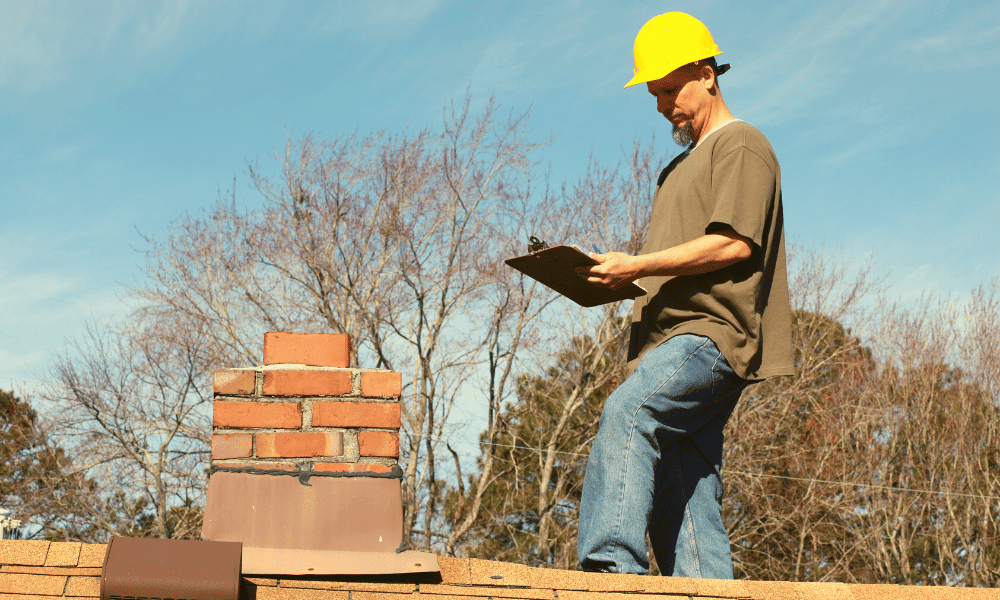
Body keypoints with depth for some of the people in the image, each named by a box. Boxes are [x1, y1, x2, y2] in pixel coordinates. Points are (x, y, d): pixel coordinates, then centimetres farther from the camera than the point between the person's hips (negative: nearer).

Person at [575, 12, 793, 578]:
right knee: (679, 492, 1)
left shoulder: (742, 146, 3)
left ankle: (611, 563, -42)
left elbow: (734, 243, -12)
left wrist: (638, 264, -14)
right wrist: (619, 278, 15)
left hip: (713, 335, -10)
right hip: (673, 339, 10)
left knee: (627, 412, -31)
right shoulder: (681, 166, 31)